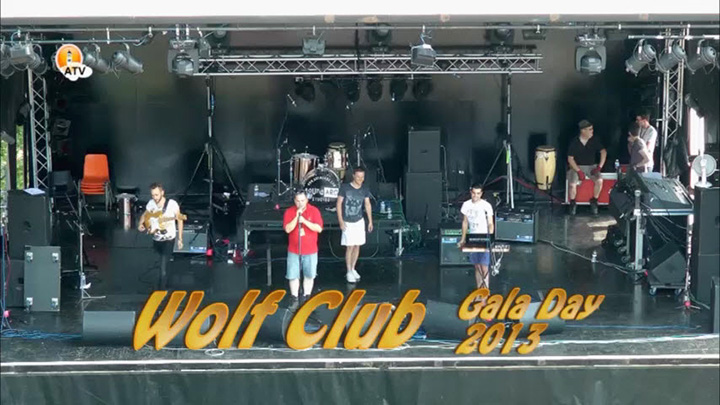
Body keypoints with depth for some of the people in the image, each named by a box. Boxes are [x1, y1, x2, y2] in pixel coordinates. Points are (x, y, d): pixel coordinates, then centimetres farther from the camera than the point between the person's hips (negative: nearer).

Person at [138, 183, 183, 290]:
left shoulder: (172, 204, -16)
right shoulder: (151, 203, -4)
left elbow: (179, 220, -7)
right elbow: (145, 214, 16)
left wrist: (180, 239, -8)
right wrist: (141, 224, -6)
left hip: (168, 240, -5)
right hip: (156, 239, 5)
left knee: (163, 267, -14)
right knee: (162, 263, 24)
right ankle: (164, 284, 46)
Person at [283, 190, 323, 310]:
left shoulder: (314, 211, -6)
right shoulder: (289, 211, -4)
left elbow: (319, 228, -14)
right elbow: (287, 229, -13)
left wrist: (304, 221, -24)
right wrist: (297, 217, -22)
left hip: (310, 250, 0)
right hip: (294, 250, 0)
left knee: (309, 275, 9)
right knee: (293, 276, 2)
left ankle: (306, 298, 22)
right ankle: (294, 300, 14)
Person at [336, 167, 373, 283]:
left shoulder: (365, 189, 1)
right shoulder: (345, 187, -11)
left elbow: (367, 204, 8)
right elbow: (339, 204, -8)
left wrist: (370, 221, 3)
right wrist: (341, 221, -13)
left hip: (359, 221, 4)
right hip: (347, 222, -4)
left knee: (357, 246, 7)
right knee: (350, 247, -6)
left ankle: (353, 269, 21)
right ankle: (349, 272, 1)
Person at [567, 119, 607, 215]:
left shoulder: (594, 140, -3)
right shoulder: (574, 142, -10)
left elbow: (603, 152, 0)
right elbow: (570, 159, -9)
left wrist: (600, 166, -11)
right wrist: (579, 171, -19)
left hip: (591, 166, 2)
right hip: (577, 166, -2)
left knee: (599, 180, -27)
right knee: (572, 184, -28)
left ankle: (594, 201, -3)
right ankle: (572, 204, -1)